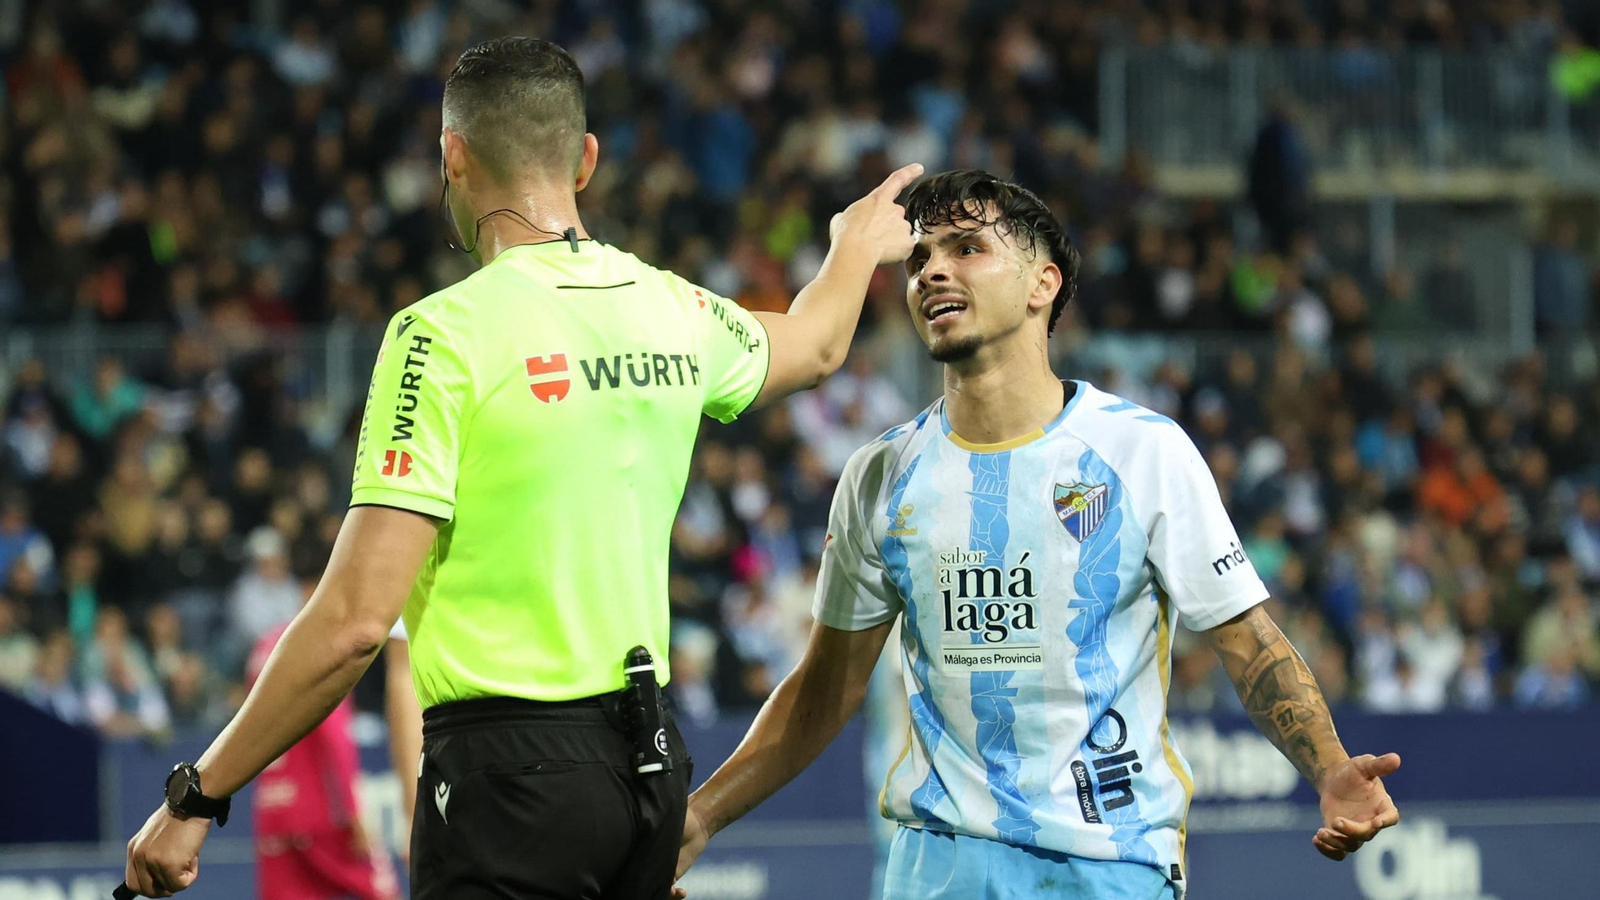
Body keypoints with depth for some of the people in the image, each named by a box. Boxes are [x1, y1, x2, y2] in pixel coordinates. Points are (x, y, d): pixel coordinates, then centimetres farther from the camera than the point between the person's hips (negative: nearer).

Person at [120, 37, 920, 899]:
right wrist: (857, 245, 56)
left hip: (514, 768, -7)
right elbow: (811, 345, 33)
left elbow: (356, 619, -16)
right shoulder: (670, 309, 8)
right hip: (647, 762, 7)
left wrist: (197, 796, -10)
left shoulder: (445, 333, -12)